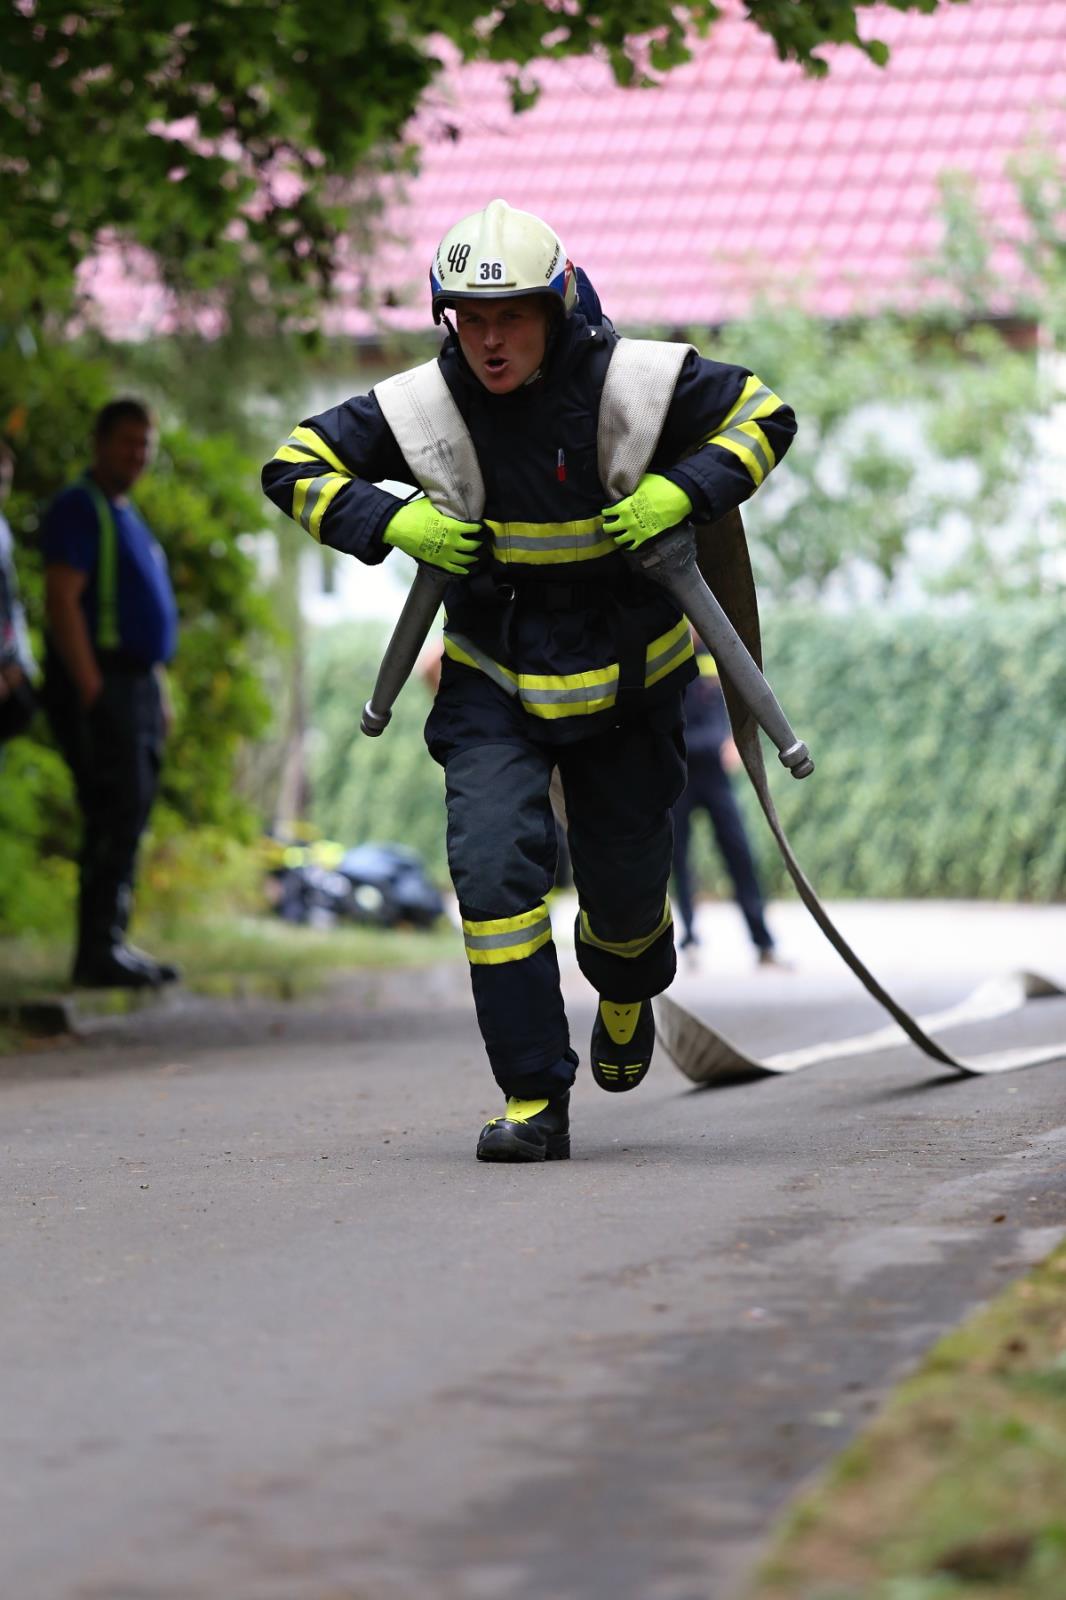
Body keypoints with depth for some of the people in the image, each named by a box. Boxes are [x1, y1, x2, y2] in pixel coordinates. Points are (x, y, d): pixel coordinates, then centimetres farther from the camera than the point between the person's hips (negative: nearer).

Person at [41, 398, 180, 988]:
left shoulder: (126, 517, 22)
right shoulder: (79, 508, -8)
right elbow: (63, 601, -17)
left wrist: (161, 695, 21)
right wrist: (91, 690, -22)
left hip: (137, 686, 10)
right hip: (98, 682, -10)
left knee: (128, 817, 9)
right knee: (116, 814, -15)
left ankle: (110, 945, 12)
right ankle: (98, 951, -16)